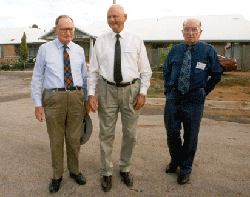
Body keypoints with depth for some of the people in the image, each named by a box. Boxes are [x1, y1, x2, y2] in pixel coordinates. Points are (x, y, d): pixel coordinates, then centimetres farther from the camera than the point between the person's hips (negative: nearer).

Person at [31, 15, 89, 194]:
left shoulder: (79, 50, 10)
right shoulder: (45, 49, 2)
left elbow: (85, 76, 15)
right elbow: (37, 77, 2)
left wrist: (87, 99, 11)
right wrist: (38, 104, -4)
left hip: (77, 97, 2)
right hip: (54, 97, -2)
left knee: (74, 139, 12)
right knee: (56, 140, 8)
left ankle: (74, 171, 34)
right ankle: (57, 176, 28)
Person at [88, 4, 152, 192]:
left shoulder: (136, 41, 4)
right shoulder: (101, 41, 5)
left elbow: (145, 70, 4)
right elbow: (94, 70, 4)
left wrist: (143, 93, -6)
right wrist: (91, 94, -5)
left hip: (131, 89, 1)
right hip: (107, 89, 0)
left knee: (130, 134, 10)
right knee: (106, 134, 7)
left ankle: (125, 168, 33)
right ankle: (107, 172, 26)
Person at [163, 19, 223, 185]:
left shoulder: (209, 51, -2)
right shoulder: (175, 50, 7)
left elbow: (217, 75, 7)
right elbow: (166, 72, 18)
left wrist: (204, 92, 3)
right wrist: (167, 90, 9)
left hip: (194, 100, -2)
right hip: (173, 97, 3)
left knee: (191, 135, 6)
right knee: (172, 132, 9)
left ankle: (186, 168, 25)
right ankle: (175, 161, 34)